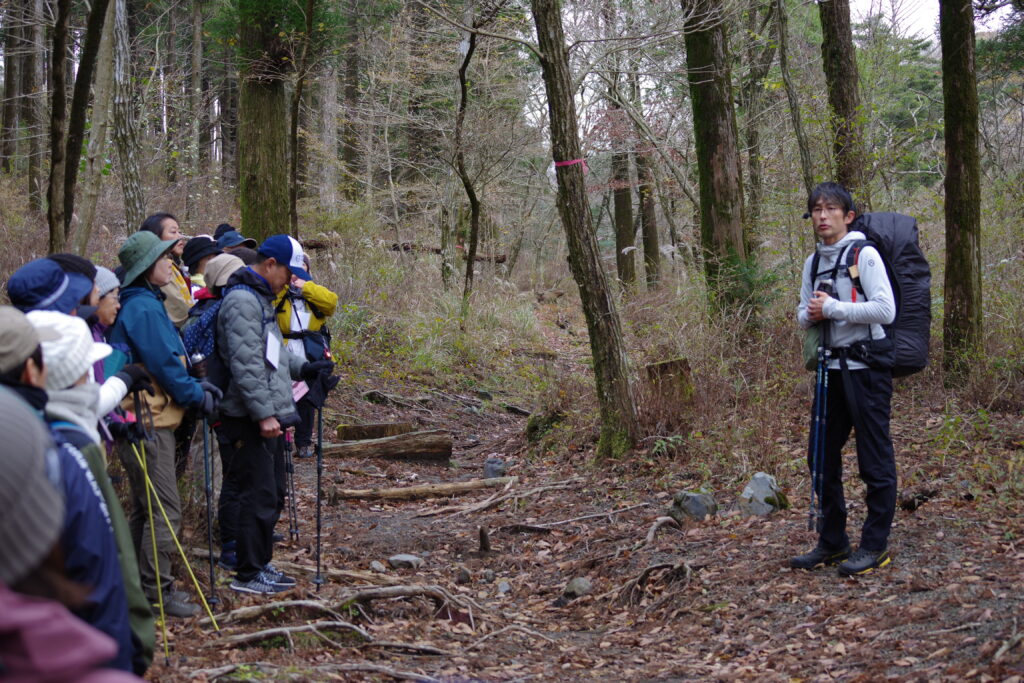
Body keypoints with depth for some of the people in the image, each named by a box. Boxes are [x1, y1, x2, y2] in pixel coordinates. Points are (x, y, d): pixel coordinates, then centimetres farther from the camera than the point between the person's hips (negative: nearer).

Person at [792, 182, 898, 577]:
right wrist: (810, 314, -3)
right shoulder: (813, 263, 14)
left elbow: (885, 310, -18)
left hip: (867, 367, -7)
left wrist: (833, 308, -16)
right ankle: (831, 543, 21)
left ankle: (875, 545, 6)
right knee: (822, 456, 10)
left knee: (875, 459, -2)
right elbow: (803, 313, 20)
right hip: (831, 367, 8)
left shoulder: (864, 254, -8)